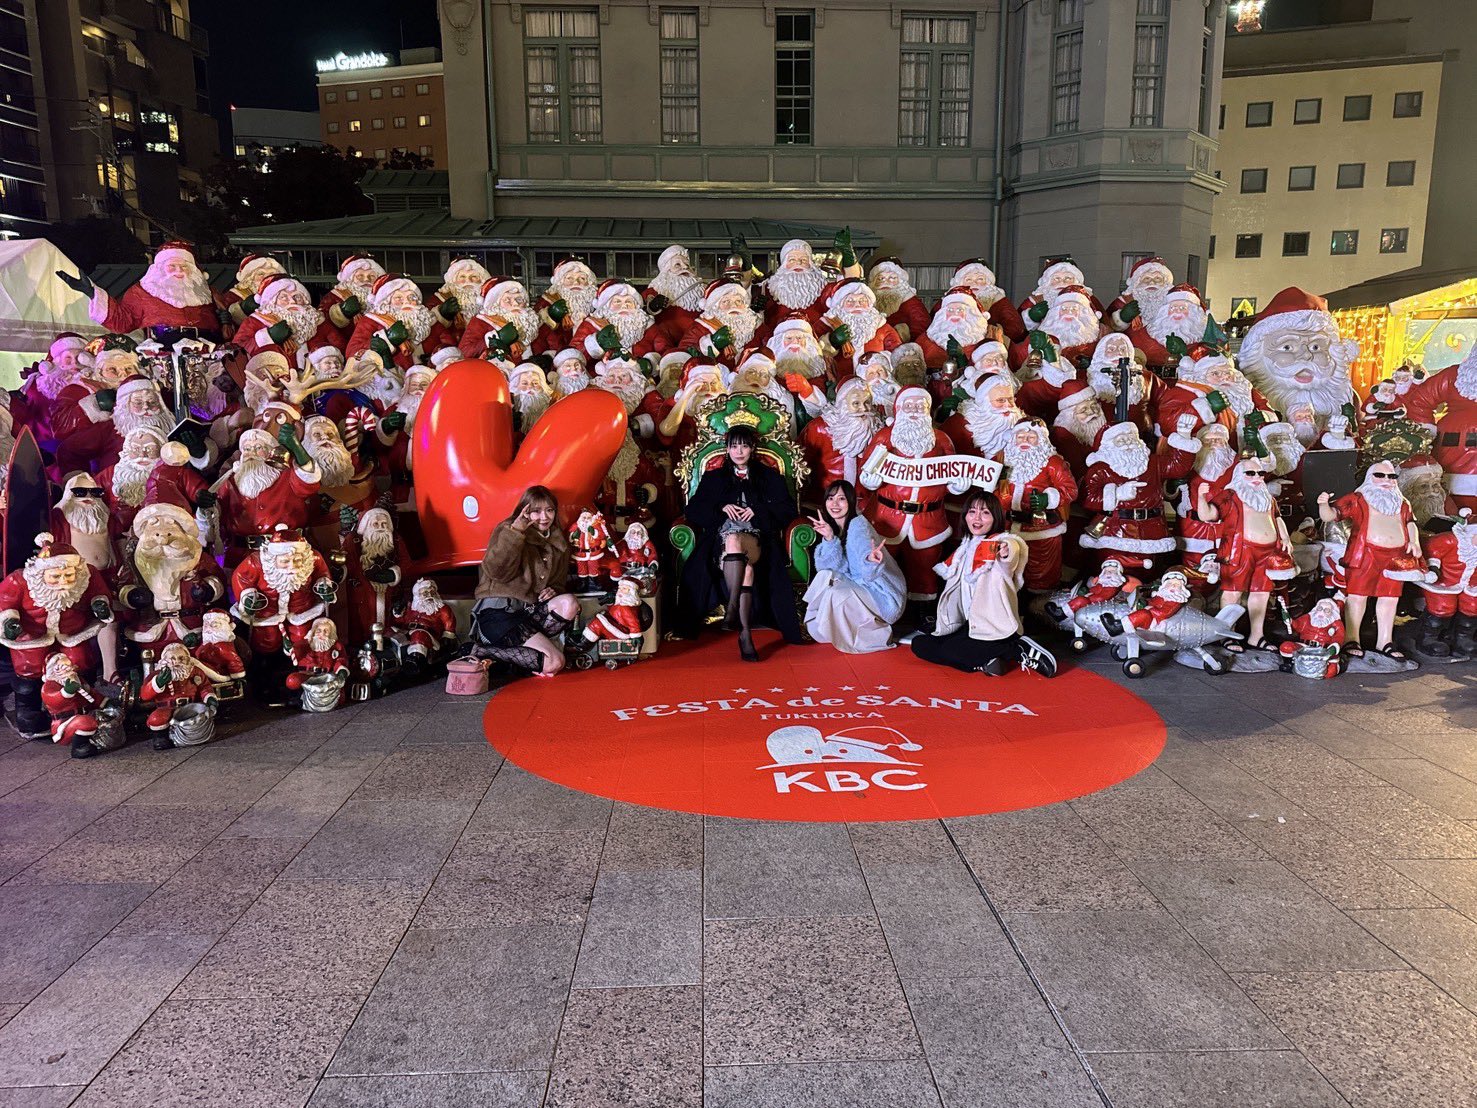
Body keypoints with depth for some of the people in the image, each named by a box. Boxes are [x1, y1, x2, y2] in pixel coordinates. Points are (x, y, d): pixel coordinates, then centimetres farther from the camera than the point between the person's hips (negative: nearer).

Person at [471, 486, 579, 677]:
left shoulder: (559, 543, 15)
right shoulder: (507, 529, -3)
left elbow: (559, 581, 27)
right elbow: (496, 571, -18)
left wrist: (553, 590, 2)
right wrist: (516, 532, -24)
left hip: (528, 611, 7)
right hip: (498, 610, -6)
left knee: (569, 604, -25)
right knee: (554, 662, -24)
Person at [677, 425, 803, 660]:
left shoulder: (769, 477, 23)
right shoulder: (713, 478, 26)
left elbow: (788, 510, 11)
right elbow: (693, 510, 15)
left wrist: (758, 510, -3)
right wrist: (721, 507, 0)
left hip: (758, 535, 0)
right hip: (723, 532, 0)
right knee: (733, 540, -40)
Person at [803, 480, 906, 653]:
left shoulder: (858, 525, -21)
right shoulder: (833, 526, 3)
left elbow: (869, 573, -34)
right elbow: (835, 567, -8)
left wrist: (871, 560, -58)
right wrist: (829, 538, -21)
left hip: (883, 594, -8)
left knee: (838, 594, -27)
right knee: (824, 575, -6)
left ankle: (878, 636, -7)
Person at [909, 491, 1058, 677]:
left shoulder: (1004, 542, -10)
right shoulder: (965, 548, 15)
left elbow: (1008, 564, -36)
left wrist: (1007, 554, -60)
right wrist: (946, 628, 21)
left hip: (995, 630, -8)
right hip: (970, 626, 8)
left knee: (949, 650, -27)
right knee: (920, 644, -5)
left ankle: (1022, 649, -15)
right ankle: (983, 662, -16)